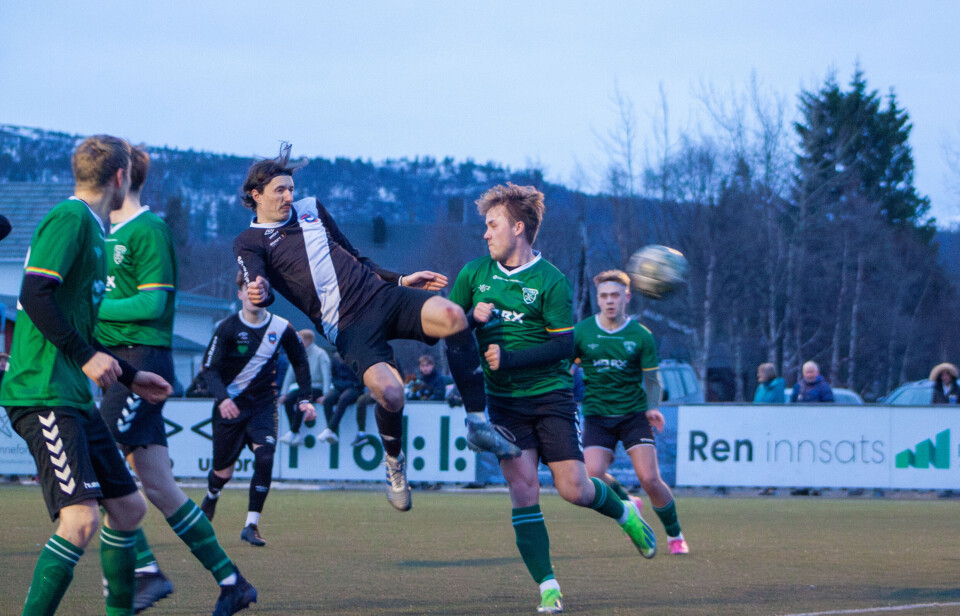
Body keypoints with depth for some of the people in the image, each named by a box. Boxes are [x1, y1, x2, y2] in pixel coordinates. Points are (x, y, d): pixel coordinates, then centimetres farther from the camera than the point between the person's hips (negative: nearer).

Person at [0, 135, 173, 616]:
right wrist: (88, 356, -20)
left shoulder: (92, 229, 21)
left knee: (128, 508, 12)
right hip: (43, 393, -10)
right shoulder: (70, 218, -9)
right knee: (81, 518, -19)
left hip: (74, 396, 10)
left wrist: (128, 376, 32)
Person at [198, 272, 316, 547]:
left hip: (263, 404, 1)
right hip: (230, 406, -1)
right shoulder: (228, 328, -10)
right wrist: (222, 398, -30)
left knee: (265, 457, -22)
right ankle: (211, 497, 44)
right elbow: (209, 368, -13)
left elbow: (300, 362, 13)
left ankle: (251, 525, -14)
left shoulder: (281, 328, -2)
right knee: (224, 470, 6)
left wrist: (304, 399, 4)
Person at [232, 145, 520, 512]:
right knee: (389, 392, -31)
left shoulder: (310, 209, 22)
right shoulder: (249, 242, 7)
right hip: (347, 328, -5)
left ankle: (478, 425, -17)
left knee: (453, 316, -26)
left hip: (381, 295, 5)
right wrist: (260, 293, -38)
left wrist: (400, 279, 23)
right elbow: (256, 284, -14)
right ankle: (394, 464, 2)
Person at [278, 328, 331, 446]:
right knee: (287, 400, -23)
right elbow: (290, 375, 13)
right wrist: (283, 393, 6)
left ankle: (292, 433, -31)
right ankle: (297, 435, -26)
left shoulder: (320, 354, -7)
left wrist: (325, 395, -21)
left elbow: (326, 375, -12)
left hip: (316, 388, -5)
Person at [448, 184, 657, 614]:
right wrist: (472, 318, -12)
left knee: (572, 488, -7)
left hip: (551, 396, -3)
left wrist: (509, 358, -20)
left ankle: (626, 514, 26)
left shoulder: (551, 281, -9)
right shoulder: (474, 274, 4)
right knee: (523, 488, -10)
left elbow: (563, 344, -11)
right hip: (504, 399, 3)